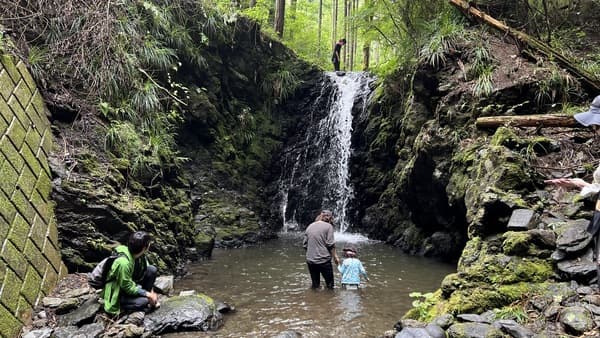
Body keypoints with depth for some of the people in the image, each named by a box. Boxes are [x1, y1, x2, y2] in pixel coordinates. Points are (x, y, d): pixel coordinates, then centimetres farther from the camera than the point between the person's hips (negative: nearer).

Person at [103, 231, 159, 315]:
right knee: (143, 302, -29)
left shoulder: (140, 255, -13)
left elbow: (145, 272, 2)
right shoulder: (123, 262, -36)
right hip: (118, 294, -7)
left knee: (152, 269, -11)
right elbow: (128, 287, -26)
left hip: (131, 283, 7)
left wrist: (151, 292, -5)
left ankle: (143, 296, 3)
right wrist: (148, 294, -20)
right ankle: (122, 306, -1)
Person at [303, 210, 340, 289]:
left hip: (310, 260, 5)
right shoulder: (328, 226, -3)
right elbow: (330, 244, -10)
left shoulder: (309, 226, 11)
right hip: (323, 260, -5)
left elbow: (304, 245, 11)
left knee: (315, 285, 14)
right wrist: (335, 256, 1)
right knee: (329, 284, 6)